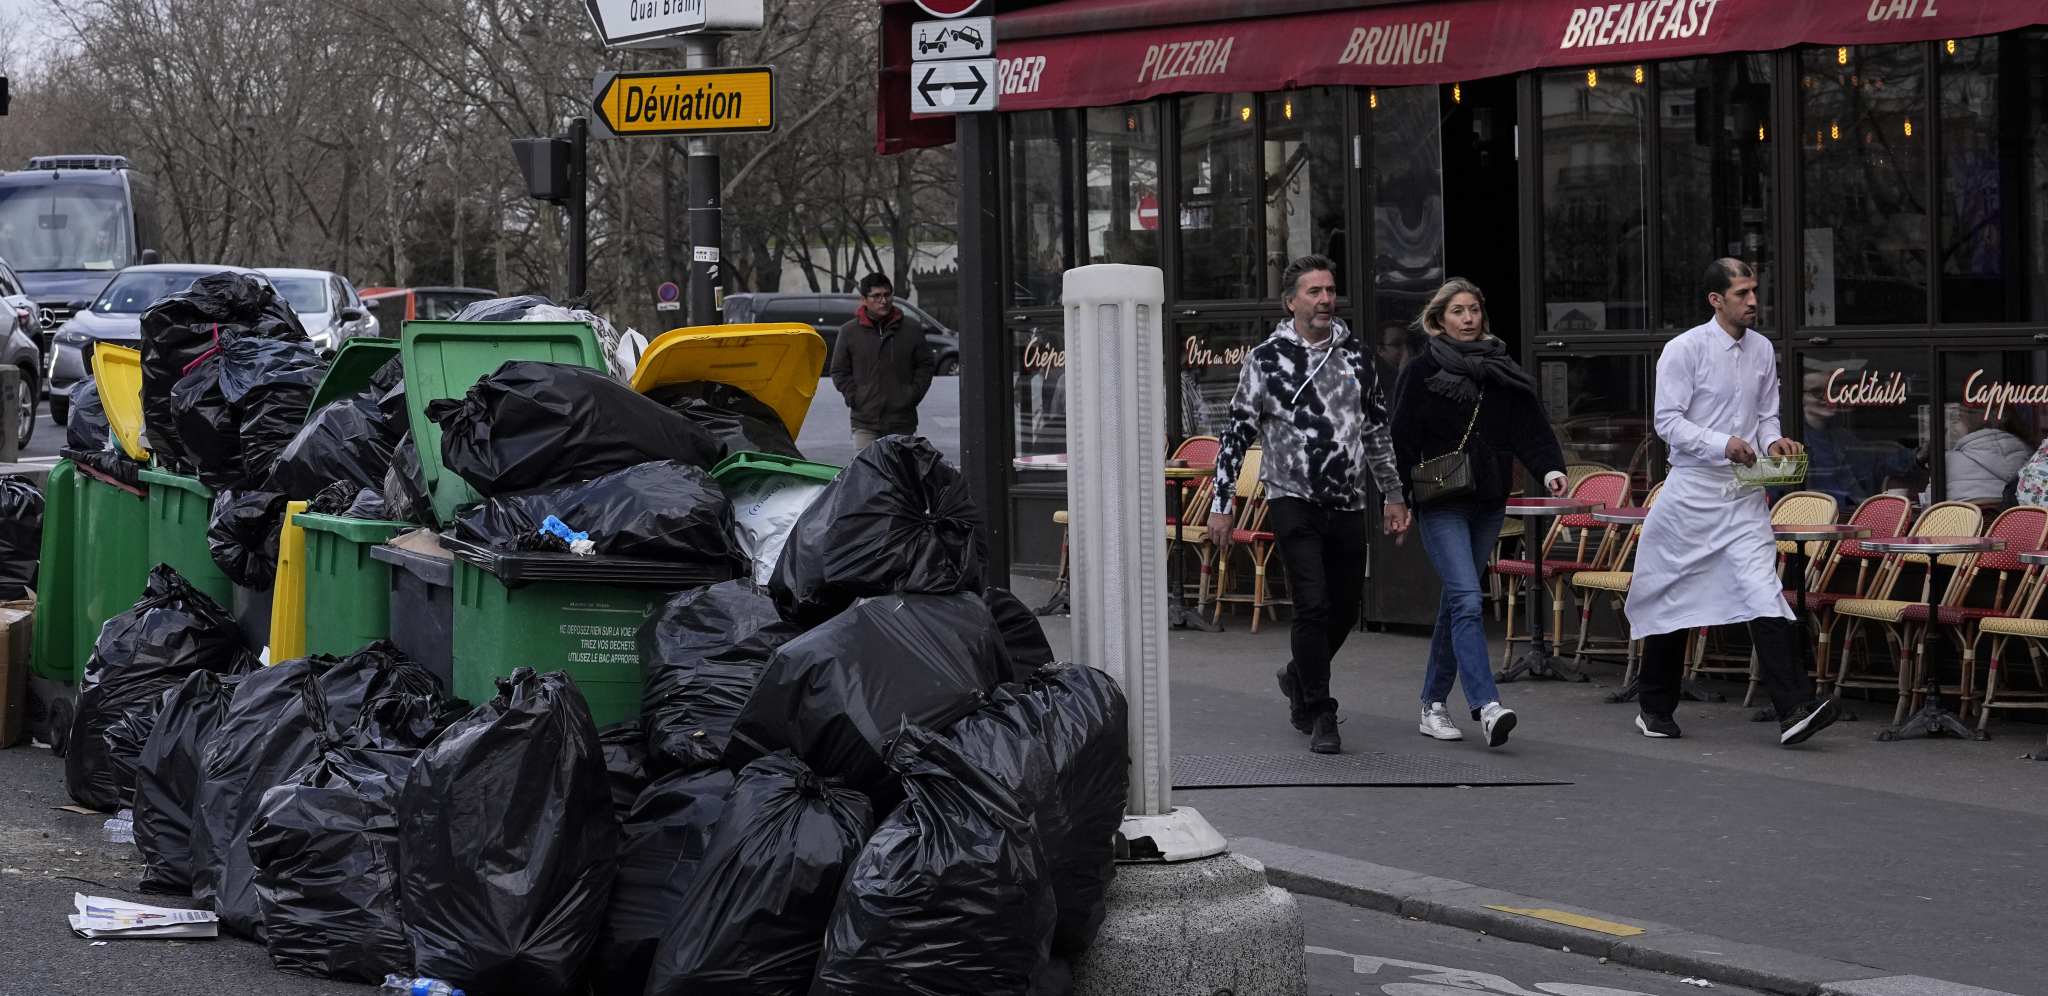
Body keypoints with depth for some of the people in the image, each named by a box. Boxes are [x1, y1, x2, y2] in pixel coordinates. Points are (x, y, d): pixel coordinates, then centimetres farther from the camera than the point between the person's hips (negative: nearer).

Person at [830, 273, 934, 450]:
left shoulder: (912, 329, 6)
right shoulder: (849, 332, 5)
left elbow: (926, 365, 11)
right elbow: (840, 371, 10)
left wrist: (913, 396, -1)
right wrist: (853, 398, -3)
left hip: (902, 422, 1)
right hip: (865, 422, -1)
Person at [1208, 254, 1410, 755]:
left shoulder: (1355, 354, 9)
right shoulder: (1266, 359, -4)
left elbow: (1377, 431, 19)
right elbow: (1236, 434, -1)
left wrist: (1394, 495, 17)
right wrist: (1220, 506, -4)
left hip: (1348, 505, 5)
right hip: (1293, 501, -5)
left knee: (1344, 610, 10)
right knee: (1313, 605, -14)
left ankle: (1298, 677, 38)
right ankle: (1321, 717, -5)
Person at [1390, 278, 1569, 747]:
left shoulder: (1501, 371, 11)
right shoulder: (1422, 372, -1)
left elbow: (1530, 424, 3)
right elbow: (1403, 439, -3)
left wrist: (1550, 467, -13)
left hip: (1489, 502, 5)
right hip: (1442, 505, -5)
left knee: (1456, 602, 12)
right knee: (1467, 600, -17)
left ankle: (1434, 703, 22)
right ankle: (1487, 707, -27)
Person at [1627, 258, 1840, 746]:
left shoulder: (1763, 350, 10)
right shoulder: (1685, 349, -8)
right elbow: (1667, 421, -11)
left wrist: (1773, 441, -3)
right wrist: (1722, 444, -23)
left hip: (1745, 494, 3)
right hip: (1693, 490, -3)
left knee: (1764, 592, -12)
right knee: (1674, 597, 8)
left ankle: (1794, 709, -21)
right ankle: (1656, 709, 25)